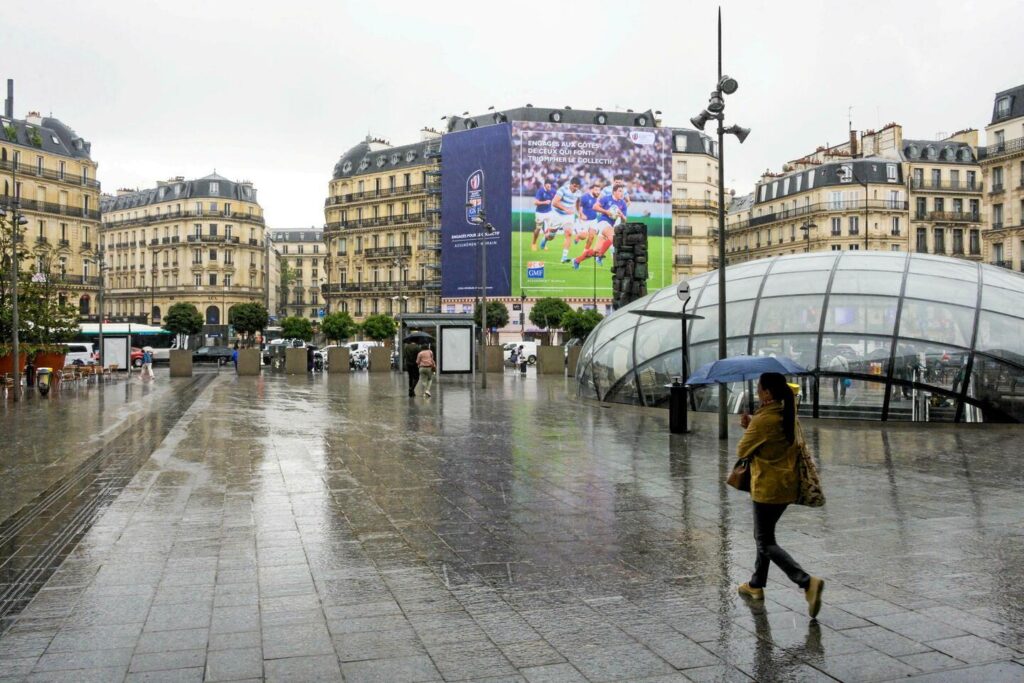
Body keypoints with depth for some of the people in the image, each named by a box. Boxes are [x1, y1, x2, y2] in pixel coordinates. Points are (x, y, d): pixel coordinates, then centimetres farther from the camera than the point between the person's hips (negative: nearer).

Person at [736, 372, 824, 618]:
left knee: (766, 543, -1)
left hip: (767, 489, -9)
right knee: (763, 535, 22)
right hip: (788, 486, 9)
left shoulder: (762, 420, -21)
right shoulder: (789, 415, 4)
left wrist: (747, 429, 7)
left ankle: (807, 581, -16)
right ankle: (756, 584, 32)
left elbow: (742, 451, -12)